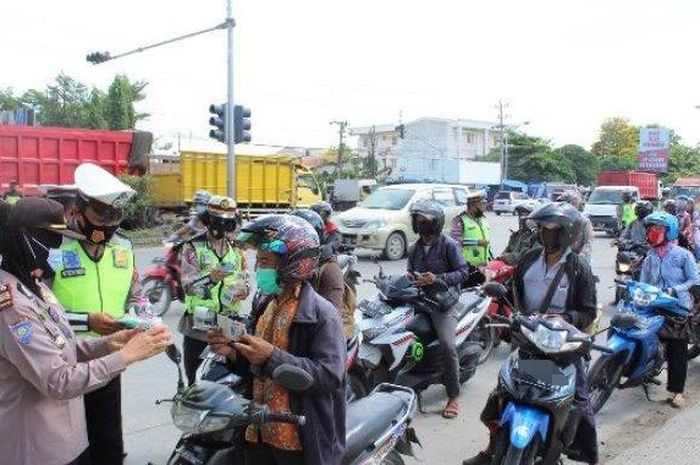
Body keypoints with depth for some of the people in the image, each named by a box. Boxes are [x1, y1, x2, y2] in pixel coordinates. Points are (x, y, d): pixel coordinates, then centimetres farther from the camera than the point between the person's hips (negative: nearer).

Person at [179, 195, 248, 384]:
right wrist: (210, 278, -33)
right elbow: (188, 285, -13)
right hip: (198, 326, -3)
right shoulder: (192, 248, -2)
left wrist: (244, 289, -10)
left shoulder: (236, 250, 11)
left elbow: (244, 281, 14)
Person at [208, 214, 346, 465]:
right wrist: (233, 352, -2)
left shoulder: (321, 313, -16)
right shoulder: (266, 306, 9)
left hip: (301, 439, -7)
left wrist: (273, 357, -27)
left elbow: (329, 376, -24)